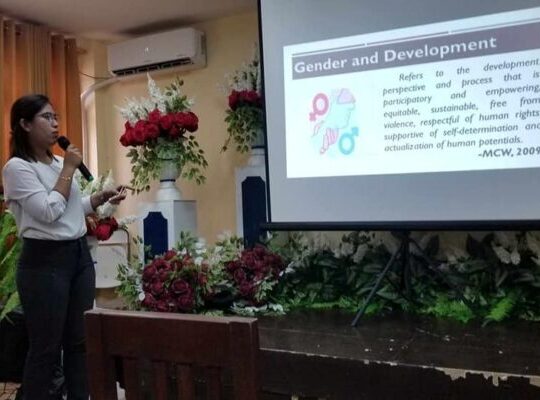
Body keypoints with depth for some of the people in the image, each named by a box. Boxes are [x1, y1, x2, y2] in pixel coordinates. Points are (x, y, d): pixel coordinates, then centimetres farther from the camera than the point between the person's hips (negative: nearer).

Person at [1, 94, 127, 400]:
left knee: (80, 340, 13)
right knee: (46, 348, 1)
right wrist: (69, 170, -12)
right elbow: (49, 211, -18)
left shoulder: (59, 162, 13)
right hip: (45, 261, -7)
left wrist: (103, 197, 8)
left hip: (80, 254, 7)